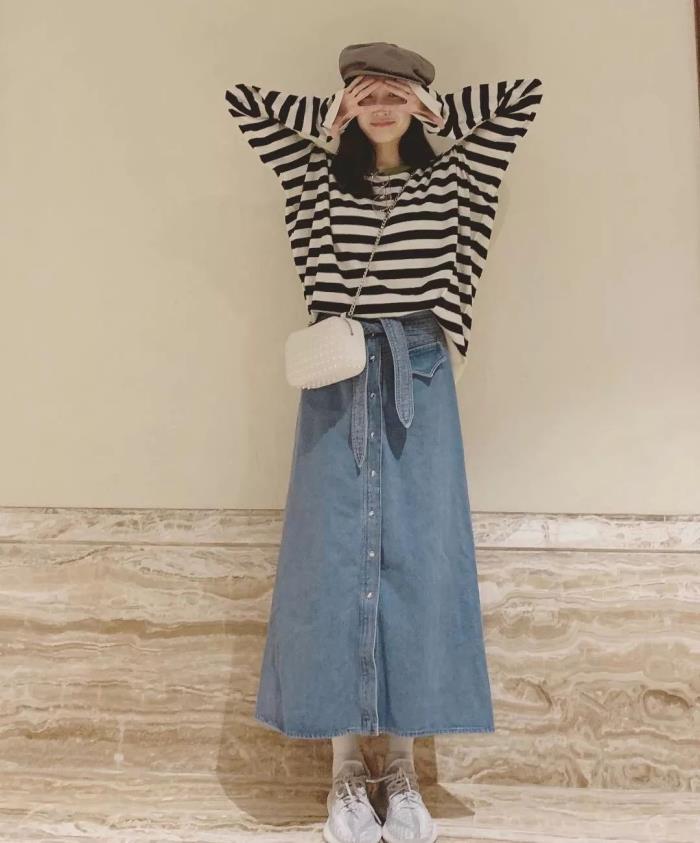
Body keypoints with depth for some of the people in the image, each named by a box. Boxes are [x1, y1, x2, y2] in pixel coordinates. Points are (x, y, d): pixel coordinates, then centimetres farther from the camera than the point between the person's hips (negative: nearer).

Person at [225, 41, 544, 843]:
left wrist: (439, 112, 13)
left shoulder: (454, 178, 13)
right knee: (333, 557, -3)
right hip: (339, 380, 0)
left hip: (420, 379, 0)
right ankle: (346, 765, 8)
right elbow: (243, 101, 13)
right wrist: (328, 118, 13)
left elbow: (523, 94, 10)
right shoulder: (318, 177, 13)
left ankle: (402, 765, 11)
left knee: (418, 558, -2)